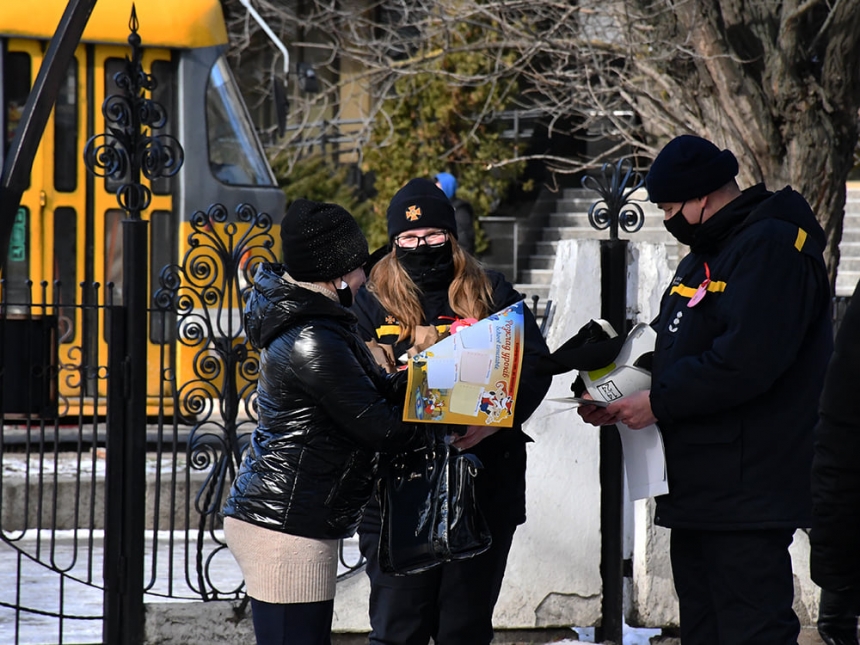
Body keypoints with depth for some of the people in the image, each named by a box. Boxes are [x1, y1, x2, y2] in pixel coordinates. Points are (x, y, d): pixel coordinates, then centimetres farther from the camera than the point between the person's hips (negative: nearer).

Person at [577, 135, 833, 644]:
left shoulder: (771, 245, -14)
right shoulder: (704, 254, 19)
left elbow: (746, 360, -25)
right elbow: (674, 347, 26)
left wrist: (660, 402, -16)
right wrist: (618, 400, 8)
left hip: (746, 491, -11)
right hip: (698, 486, 11)